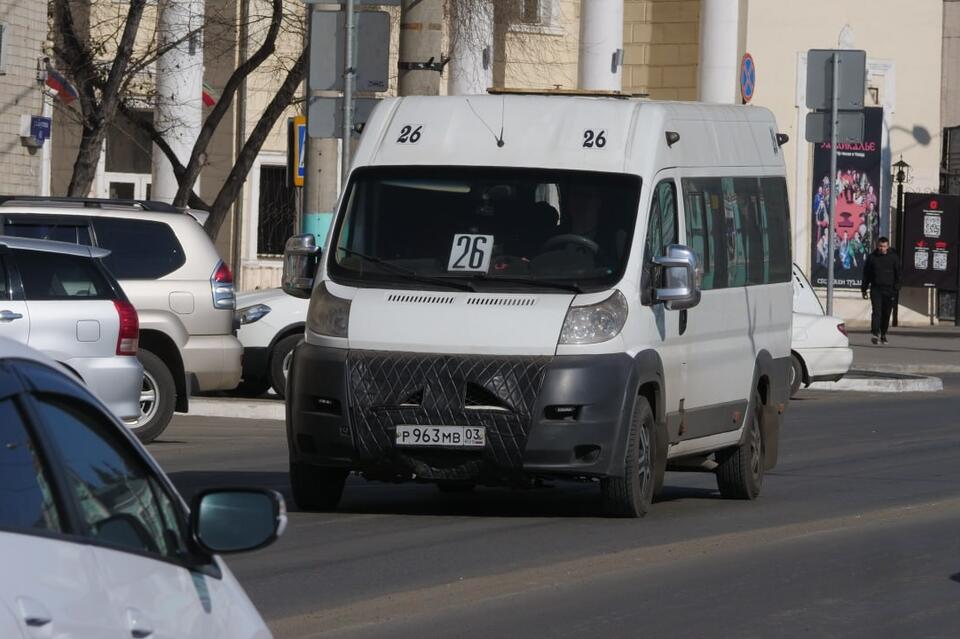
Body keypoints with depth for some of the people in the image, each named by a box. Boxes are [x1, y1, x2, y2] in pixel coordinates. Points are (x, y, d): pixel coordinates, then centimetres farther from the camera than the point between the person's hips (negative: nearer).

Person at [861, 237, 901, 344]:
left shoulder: (893, 257, 4)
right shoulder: (872, 257, 6)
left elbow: (898, 274, 6)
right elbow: (866, 274, 11)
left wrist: (896, 289, -3)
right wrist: (864, 289, 8)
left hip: (889, 290, 1)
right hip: (876, 289, -1)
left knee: (886, 314, 7)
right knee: (876, 311, -13)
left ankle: (883, 334, 20)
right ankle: (876, 333, -21)